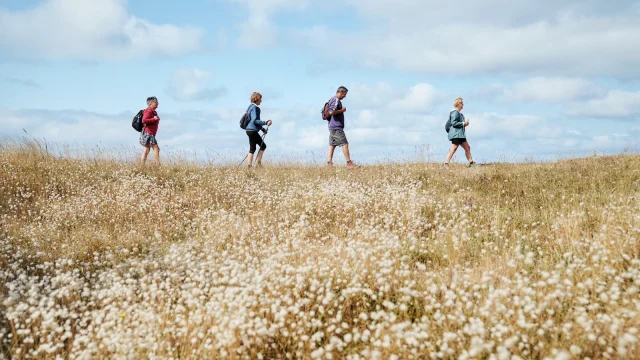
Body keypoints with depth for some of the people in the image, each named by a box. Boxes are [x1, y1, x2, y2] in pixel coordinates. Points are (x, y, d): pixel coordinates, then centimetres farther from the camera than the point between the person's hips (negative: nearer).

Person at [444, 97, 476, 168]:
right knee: (453, 149, -13)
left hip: (460, 134, 11)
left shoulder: (459, 113, 19)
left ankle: (471, 163, 17)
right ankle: (446, 164, -13)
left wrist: (465, 123, 11)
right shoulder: (455, 112, -13)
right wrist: (464, 123, -13)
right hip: (456, 134, -11)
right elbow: (454, 123, -20)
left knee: (467, 148, 13)